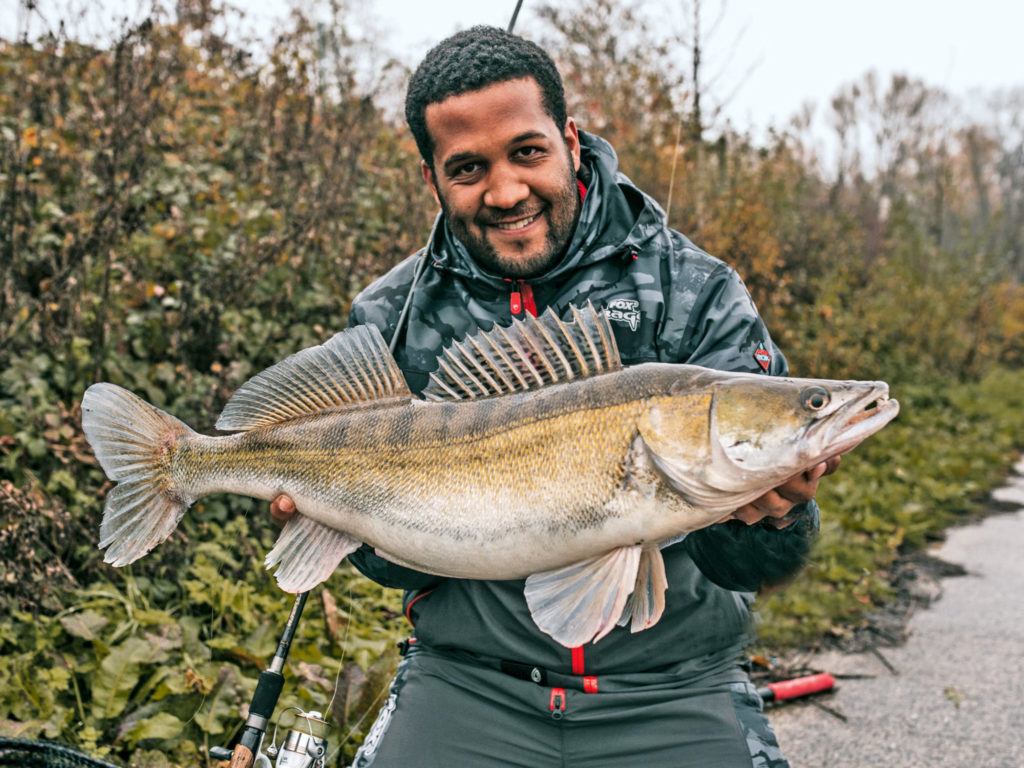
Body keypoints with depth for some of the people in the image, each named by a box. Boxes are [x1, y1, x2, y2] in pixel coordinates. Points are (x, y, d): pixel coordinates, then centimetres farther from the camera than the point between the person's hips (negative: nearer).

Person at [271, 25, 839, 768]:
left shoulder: (696, 294, -6)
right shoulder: (391, 321, 1)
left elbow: (740, 561, -10)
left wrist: (771, 518, -32)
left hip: (670, 688, -1)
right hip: (469, 679, 2)